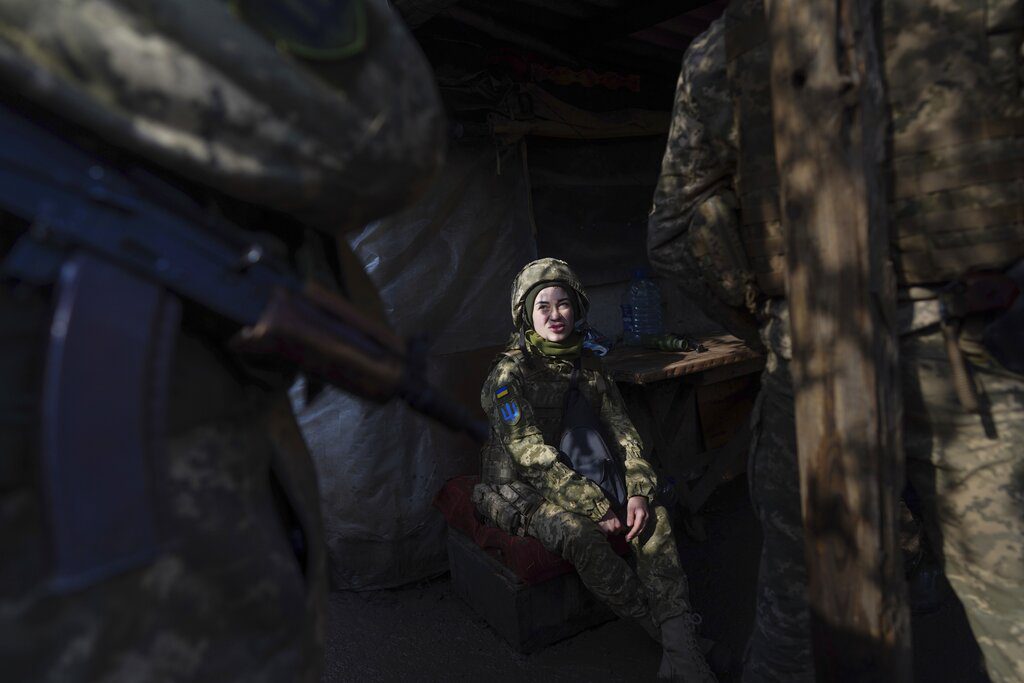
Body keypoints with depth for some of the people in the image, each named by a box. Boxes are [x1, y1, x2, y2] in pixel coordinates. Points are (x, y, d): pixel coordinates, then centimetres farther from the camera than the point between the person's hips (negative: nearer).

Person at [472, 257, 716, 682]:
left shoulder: (587, 364, 3)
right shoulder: (510, 371, -15)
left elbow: (621, 431, 0)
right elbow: (533, 454, -22)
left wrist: (639, 491, -17)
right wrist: (599, 508, -25)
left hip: (579, 475, 6)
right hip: (519, 488, -5)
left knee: (654, 516, -18)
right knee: (579, 533, -34)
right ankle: (661, 627, -14)